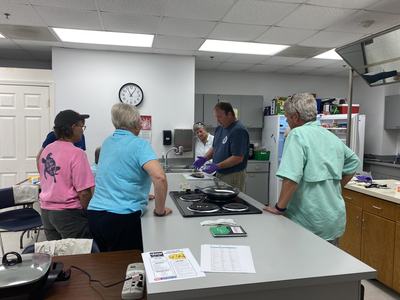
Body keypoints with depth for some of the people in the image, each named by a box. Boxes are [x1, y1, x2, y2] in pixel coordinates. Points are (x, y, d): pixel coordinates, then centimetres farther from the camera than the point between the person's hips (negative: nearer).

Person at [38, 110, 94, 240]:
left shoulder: (46, 149, 5)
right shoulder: (76, 153, -19)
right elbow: (83, 192, -20)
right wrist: (89, 213, -7)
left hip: (46, 211, 8)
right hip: (68, 213, -8)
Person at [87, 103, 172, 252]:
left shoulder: (107, 142, 12)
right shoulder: (139, 144, -10)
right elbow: (160, 177, -24)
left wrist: (142, 195, 30)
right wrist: (160, 210, -10)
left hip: (94, 213, 8)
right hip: (122, 216, -7)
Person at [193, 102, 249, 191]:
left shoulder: (238, 131, -18)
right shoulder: (219, 129, 9)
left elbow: (238, 158, -23)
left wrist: (217, 166, -24)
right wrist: (205, 158, 0)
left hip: (233, 176, -8)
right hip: (219, 174, 8)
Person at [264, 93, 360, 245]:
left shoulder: (297, 135, -15)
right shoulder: (333, 137, 9)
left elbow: (291, 177, -25)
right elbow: (353, 162, 23)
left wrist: (279, 207, -15)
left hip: (309, 223, -7)